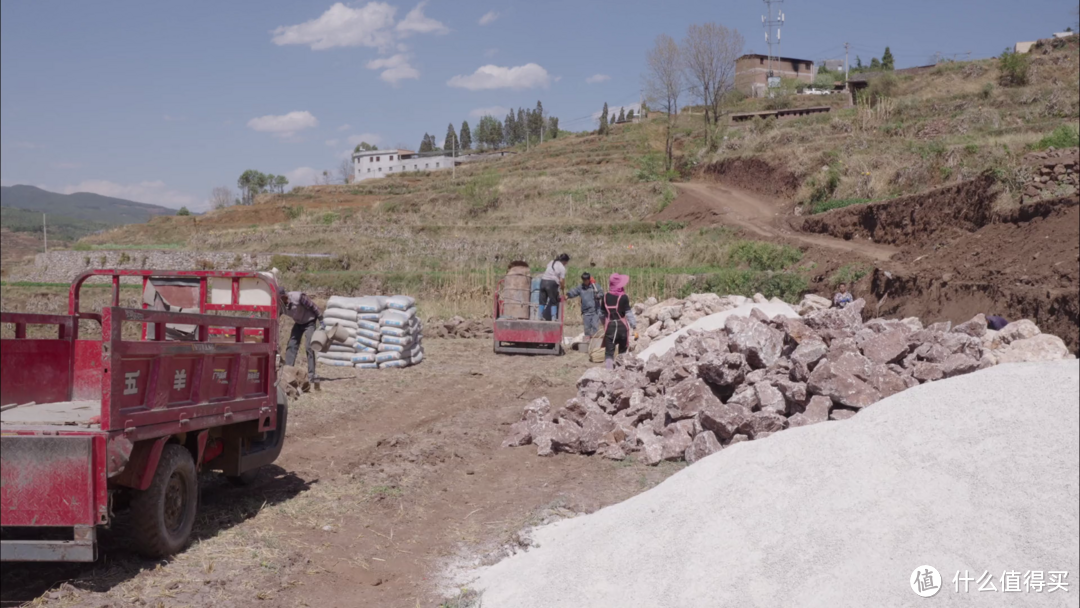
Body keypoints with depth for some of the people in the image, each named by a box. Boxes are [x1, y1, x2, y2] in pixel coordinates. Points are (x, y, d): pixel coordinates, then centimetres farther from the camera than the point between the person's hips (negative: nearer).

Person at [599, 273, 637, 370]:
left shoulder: (606, 297, 0)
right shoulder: (623, 297, -11)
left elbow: (602, 312, 9)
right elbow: (628, 313, -11)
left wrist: (604, 324, 23)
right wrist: (634, 324, -2)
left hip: (609, 326, 1)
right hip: (622, 326, -1)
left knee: (609, 350, -2)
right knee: (622, 349, 18)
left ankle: (608, 368, -18)